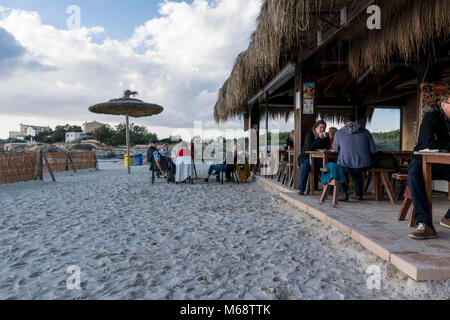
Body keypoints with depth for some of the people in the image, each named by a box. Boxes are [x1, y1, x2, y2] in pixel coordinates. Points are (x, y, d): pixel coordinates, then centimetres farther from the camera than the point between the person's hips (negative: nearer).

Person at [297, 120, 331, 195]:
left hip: (319, 158, 4)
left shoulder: (325, 135, 10)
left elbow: (327, 148, 1)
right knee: (305, 165, -36)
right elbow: (310, 148, -19)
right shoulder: (309, 135, -4)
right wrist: (319, 138, -21)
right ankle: (301, 189, -30)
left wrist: (326, 138, -12)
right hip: (307, 156, -3)